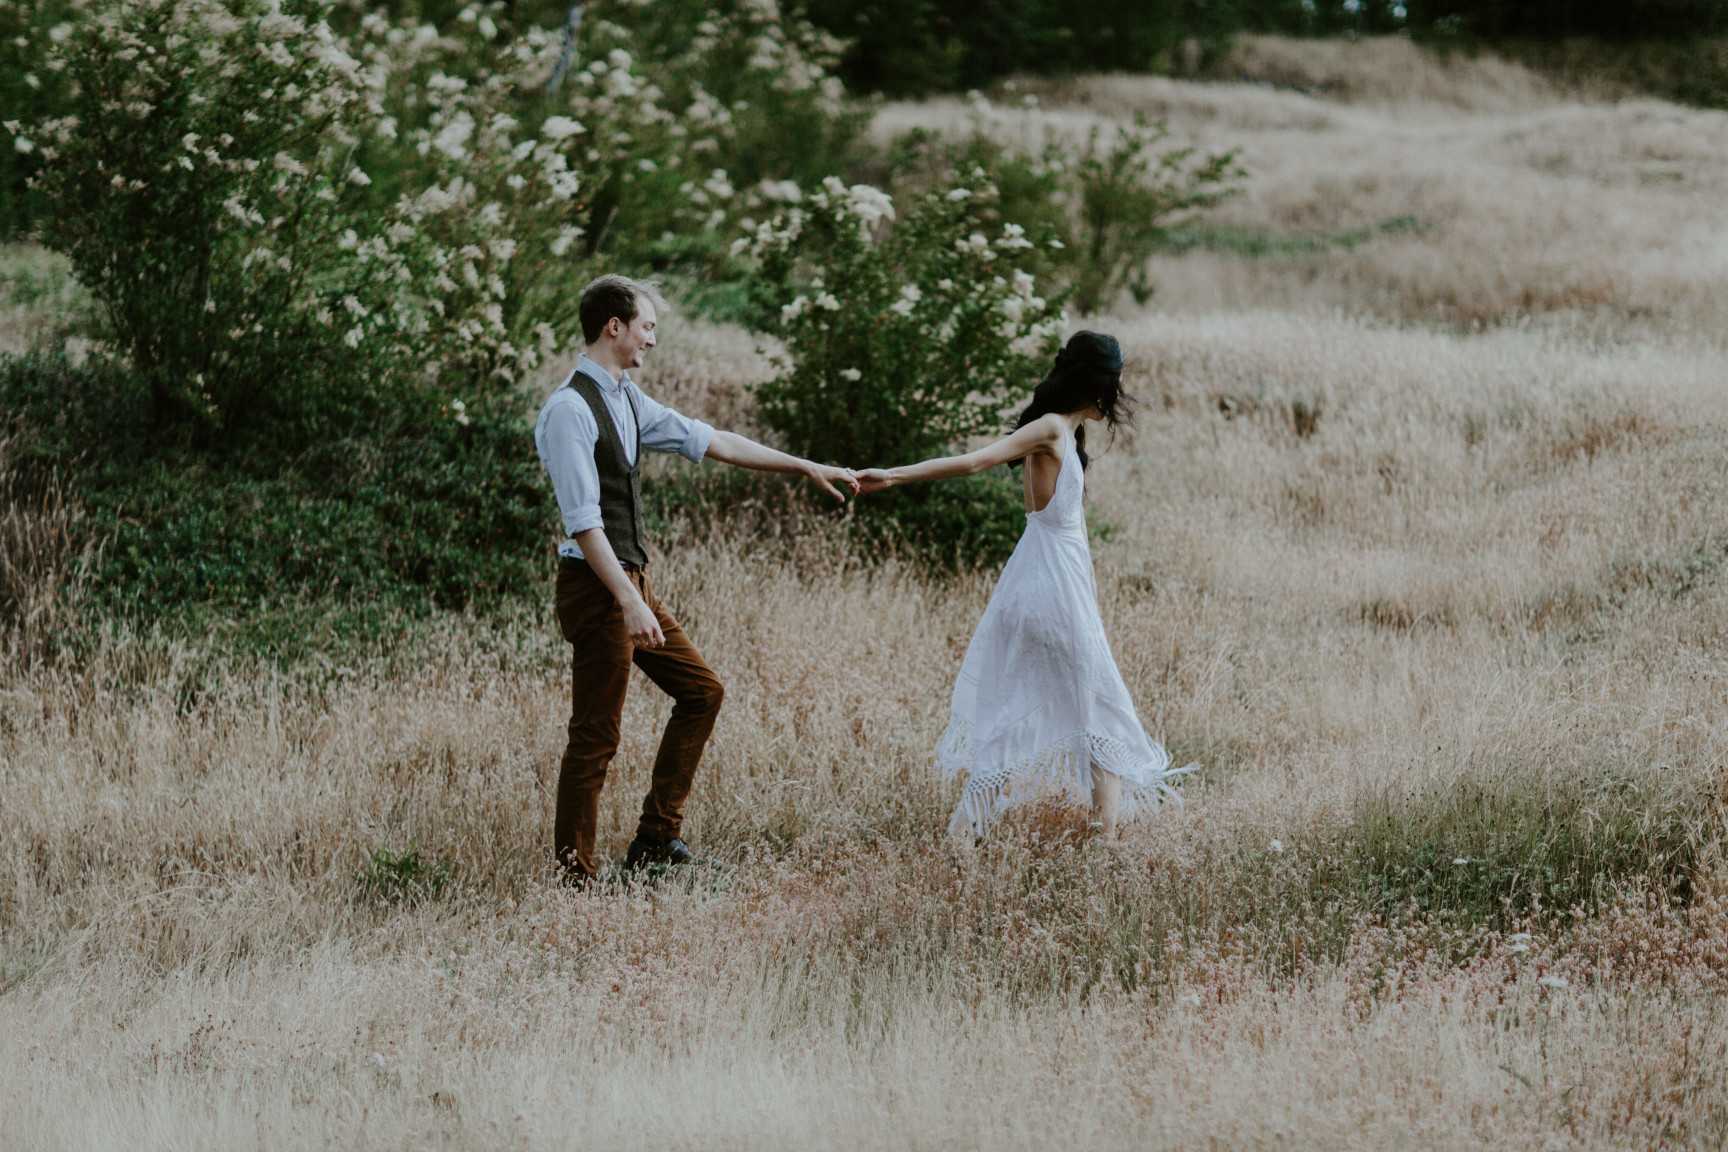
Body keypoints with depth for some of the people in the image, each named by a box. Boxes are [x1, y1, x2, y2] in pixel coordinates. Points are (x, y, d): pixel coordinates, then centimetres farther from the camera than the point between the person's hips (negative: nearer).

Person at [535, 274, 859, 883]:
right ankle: (575, 878, 3)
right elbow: (583, 521, -24)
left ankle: (656, 838, 21)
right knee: (595, 739, -5)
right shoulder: (570, 410, -18)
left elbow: (712, 442, 17)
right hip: (596, 587, -10)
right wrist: (630, 602, -30)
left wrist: (806, 467, 18)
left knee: (701, 692, 17)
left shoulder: (626, 400, 11)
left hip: (630, 582, 10)